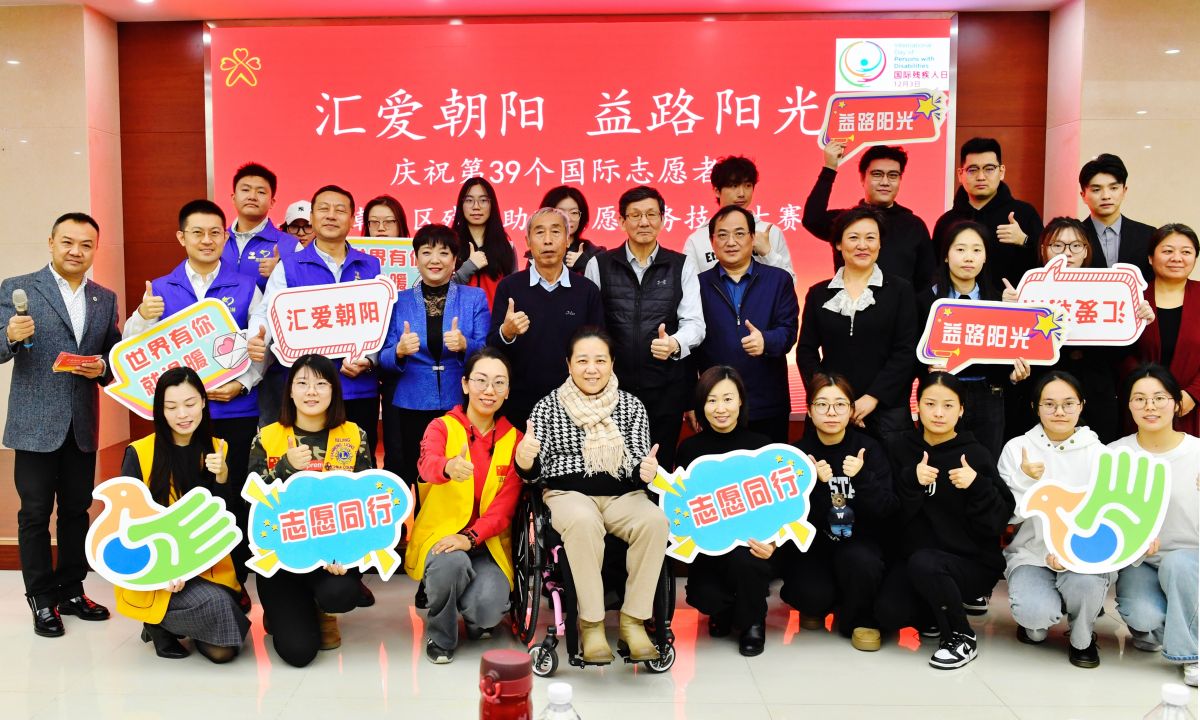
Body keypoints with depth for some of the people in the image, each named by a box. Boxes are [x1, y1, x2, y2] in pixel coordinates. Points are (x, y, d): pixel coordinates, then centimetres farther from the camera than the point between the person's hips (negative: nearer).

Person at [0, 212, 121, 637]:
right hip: (35, 425, -4)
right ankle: (42, 600, 15)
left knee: (77, 510, 11)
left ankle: (71, 592, 24)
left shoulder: (105, 299, 10)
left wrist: (102, 367, -9)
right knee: (35, 513, 3)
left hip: (83, 426, 4)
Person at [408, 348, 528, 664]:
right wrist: (449, 467, -53)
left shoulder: (514, 440, 4)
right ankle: (440, 637, -4)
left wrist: (470, 537, -23)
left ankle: (477, 617, 14)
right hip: (440, 535, -1)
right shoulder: (441, 427, -3)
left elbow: (505, 506, -4)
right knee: (451, 563, -36)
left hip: (486, 542, 1)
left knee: (489, 608, -26)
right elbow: (428, 465, -27)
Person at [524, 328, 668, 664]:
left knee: (655, 520, -30)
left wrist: (646, 470, -19)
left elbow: (639, 463, 5)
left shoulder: (632, 406, 10)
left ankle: (634, 620, -16)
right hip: (569, 493, -2)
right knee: (583, 521, -37)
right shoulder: (548, 406, 6)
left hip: (623, 495, 2)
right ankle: (591, 623, -22)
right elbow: (536, 469, 3)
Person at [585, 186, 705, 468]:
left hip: (667, 387, 0)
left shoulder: (682, 267, 6)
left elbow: (694, 322, -2)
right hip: (614, 385, 0)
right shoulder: (598, 265, 5)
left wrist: (675, 344, -23)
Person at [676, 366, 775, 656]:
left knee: (743, 560, -35)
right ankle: (723, 609, 20)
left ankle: (752, 622, 1)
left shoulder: (761, 446, -4)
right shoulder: (690, 448, 1)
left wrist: (772, 541, -22)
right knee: (703, 595, -24)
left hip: (751, 542, -1)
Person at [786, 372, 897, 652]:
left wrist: (863, 477, -29)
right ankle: (816, 604, 10)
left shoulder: (869, 449, -5)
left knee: (859, 561, -34)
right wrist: (817, 485, -27)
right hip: (811, 545, 0)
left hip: (859, 543, 0)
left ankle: (860, 619, -3)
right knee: (813, 594, -28)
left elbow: (886, 511, -13)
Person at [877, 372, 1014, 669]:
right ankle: (947, 603, 12)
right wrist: (912, 481, -21)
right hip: (913, 556, 3)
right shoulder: (900, 449, 3)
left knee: (923, 563, -34)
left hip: (973, 562, -3)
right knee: (889, 613, -21)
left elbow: (999, 520, -7)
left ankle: (962, 638, -9)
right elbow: (889, 515, -4)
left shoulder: (976, 454, -4)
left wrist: (977, 486, -23)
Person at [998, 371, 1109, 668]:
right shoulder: (1017, 449, 0)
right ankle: (1037, 620, 13)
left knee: (1085, 584, -34)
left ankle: (1082, 638, 3)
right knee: (1036, 611, -29)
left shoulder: (1096, 452, 1)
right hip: (1032, 552, -1)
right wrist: (1025, 480, -20)